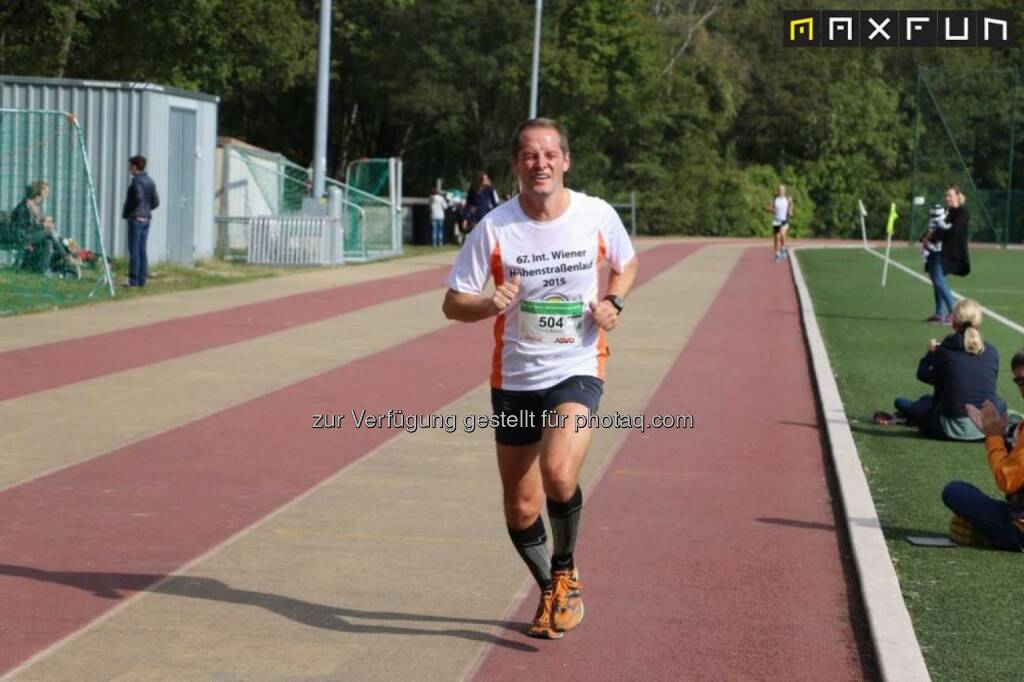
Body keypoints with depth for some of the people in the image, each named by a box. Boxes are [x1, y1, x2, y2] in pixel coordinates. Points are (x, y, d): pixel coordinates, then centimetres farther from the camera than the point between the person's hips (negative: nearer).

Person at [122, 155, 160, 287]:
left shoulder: (137, 180, -12)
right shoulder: (150, 182, 12)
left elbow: (138, 197, -24)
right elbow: (156, 201, 11)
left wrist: (128, 211, -11)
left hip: (136, 218, -8)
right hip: (146, 219, 8)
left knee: (134, 250, -5)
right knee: (142, 251, 10)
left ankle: (133, 280, -6)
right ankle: (141, 280, 10)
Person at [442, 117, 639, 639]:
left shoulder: (597, 215, -5)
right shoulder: (494, 227, -8)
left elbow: (626, 264, 16)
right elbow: (453, 303, -4)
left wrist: (613, 301, -4)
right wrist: (491, 305, -25)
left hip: (577, 368, -2)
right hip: (514, 379, 2)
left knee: (558, 471, -27)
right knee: (521, 507, 7)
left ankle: (565, 573, 0)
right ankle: (549, 592, 35)